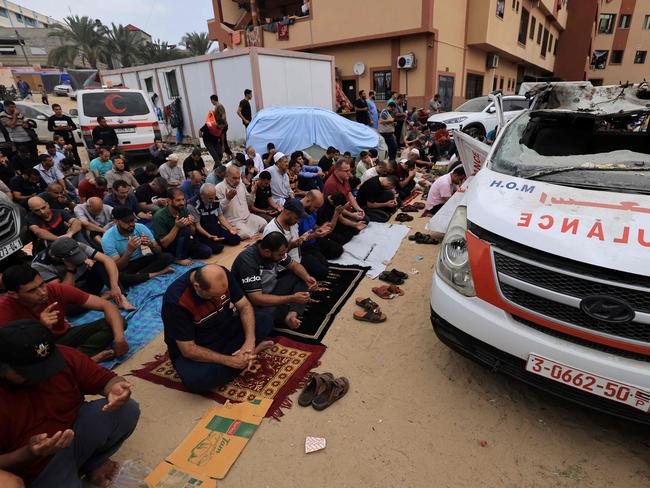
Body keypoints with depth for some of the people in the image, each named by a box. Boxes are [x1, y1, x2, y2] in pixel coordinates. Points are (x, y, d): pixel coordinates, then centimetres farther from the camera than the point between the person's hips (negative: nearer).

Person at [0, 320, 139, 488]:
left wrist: (115, 388, -31)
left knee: (127, 409, -19)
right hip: (36, 470, -3)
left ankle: (93, 464, 5)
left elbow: (104, 378, -8)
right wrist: (29, 453, -34)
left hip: (75, 431, 3)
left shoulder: (63, 355, -16)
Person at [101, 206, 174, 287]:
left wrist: (150, 244, -31)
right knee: (117, 276, -39)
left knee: (168, 257, -20)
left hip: (141, 261, 3)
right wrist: (129, 250, -39)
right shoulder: (108, 238, -20)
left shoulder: (141, 227, -12)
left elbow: (159, 251, -7)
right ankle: (156, 273, -24)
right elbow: (116, 268, -23)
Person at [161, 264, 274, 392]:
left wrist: (250, 340, -25)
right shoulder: (176, 300, -31)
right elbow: (188, 350, -26)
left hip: (225, 330, 4)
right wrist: (229, 360, -29)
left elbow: (245, 306, -10)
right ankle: (251, 351, -15)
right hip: (196, 350, -4)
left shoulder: (222, 275, -18)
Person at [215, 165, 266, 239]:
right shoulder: (219, 188, -9)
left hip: (248, 216, 6)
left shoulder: (241, 184, 12)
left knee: (264, 223, -11)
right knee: (245, 234, -29)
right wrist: (227, 199, -28)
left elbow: (249, 202, 18)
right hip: (233, 221, -6)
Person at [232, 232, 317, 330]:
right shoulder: (248, 260, -31)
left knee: (302, 277, -5)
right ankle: (293, 313, -5)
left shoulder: (276, 250, -11)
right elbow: (257, 299, -33)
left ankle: (291, 315, -22)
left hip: (272, 290, 7)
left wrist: (307, 277, -19)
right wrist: (292, 298, -34)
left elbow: (294, 265, 3)